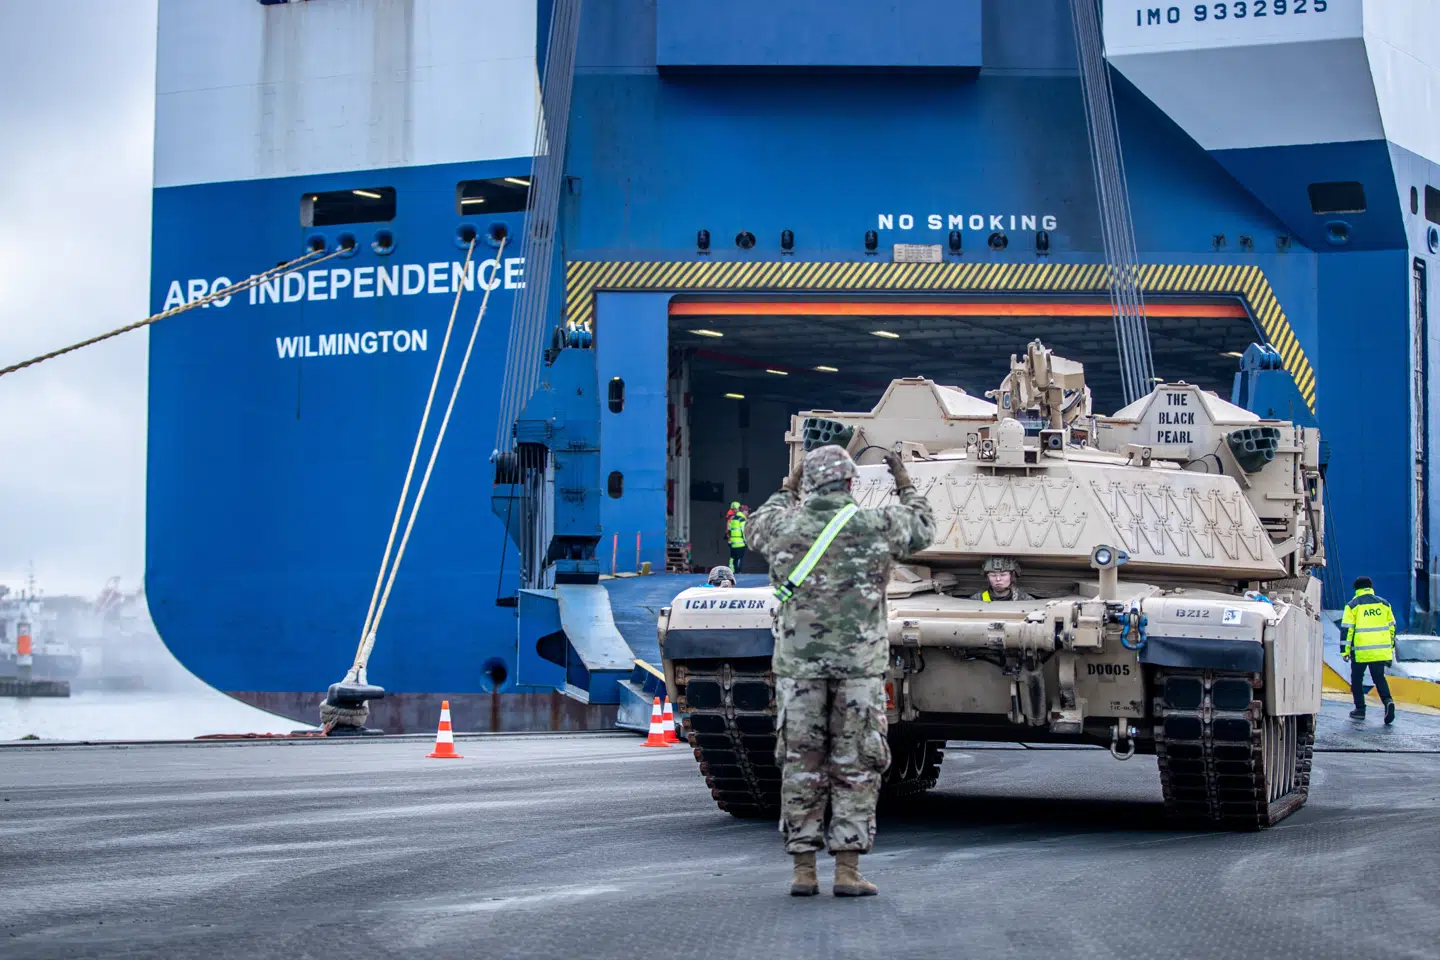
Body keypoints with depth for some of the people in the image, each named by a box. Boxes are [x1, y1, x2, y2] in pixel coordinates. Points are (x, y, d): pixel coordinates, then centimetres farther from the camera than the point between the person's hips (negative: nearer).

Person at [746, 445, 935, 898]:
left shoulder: (784, 527, -1)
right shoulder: (878, 525, -4)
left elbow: (757, 526, 24)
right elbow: (923, 528, 17)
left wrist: (788, 489, 36)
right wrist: (903, 482, 29)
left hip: (798, 661, 1)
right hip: (860, 661, -1)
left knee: (800, 766, 7)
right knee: (855, 767, 3)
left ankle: (803, 870, 7)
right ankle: (847, 870, 0)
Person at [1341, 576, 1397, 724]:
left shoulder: (1353, 605, -3)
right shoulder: (1383, 604, 9)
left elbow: (1346, 629, -6)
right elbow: (1391, 627, 15)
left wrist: (1345, 650, 0)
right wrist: (1391, 648, 25)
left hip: (1361, 651, -3)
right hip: (1381, 650, 3)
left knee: (1357, 679, 13)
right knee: (1379, 677, 11)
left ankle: (1360, 709, 13)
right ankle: (1387, 700, -14)